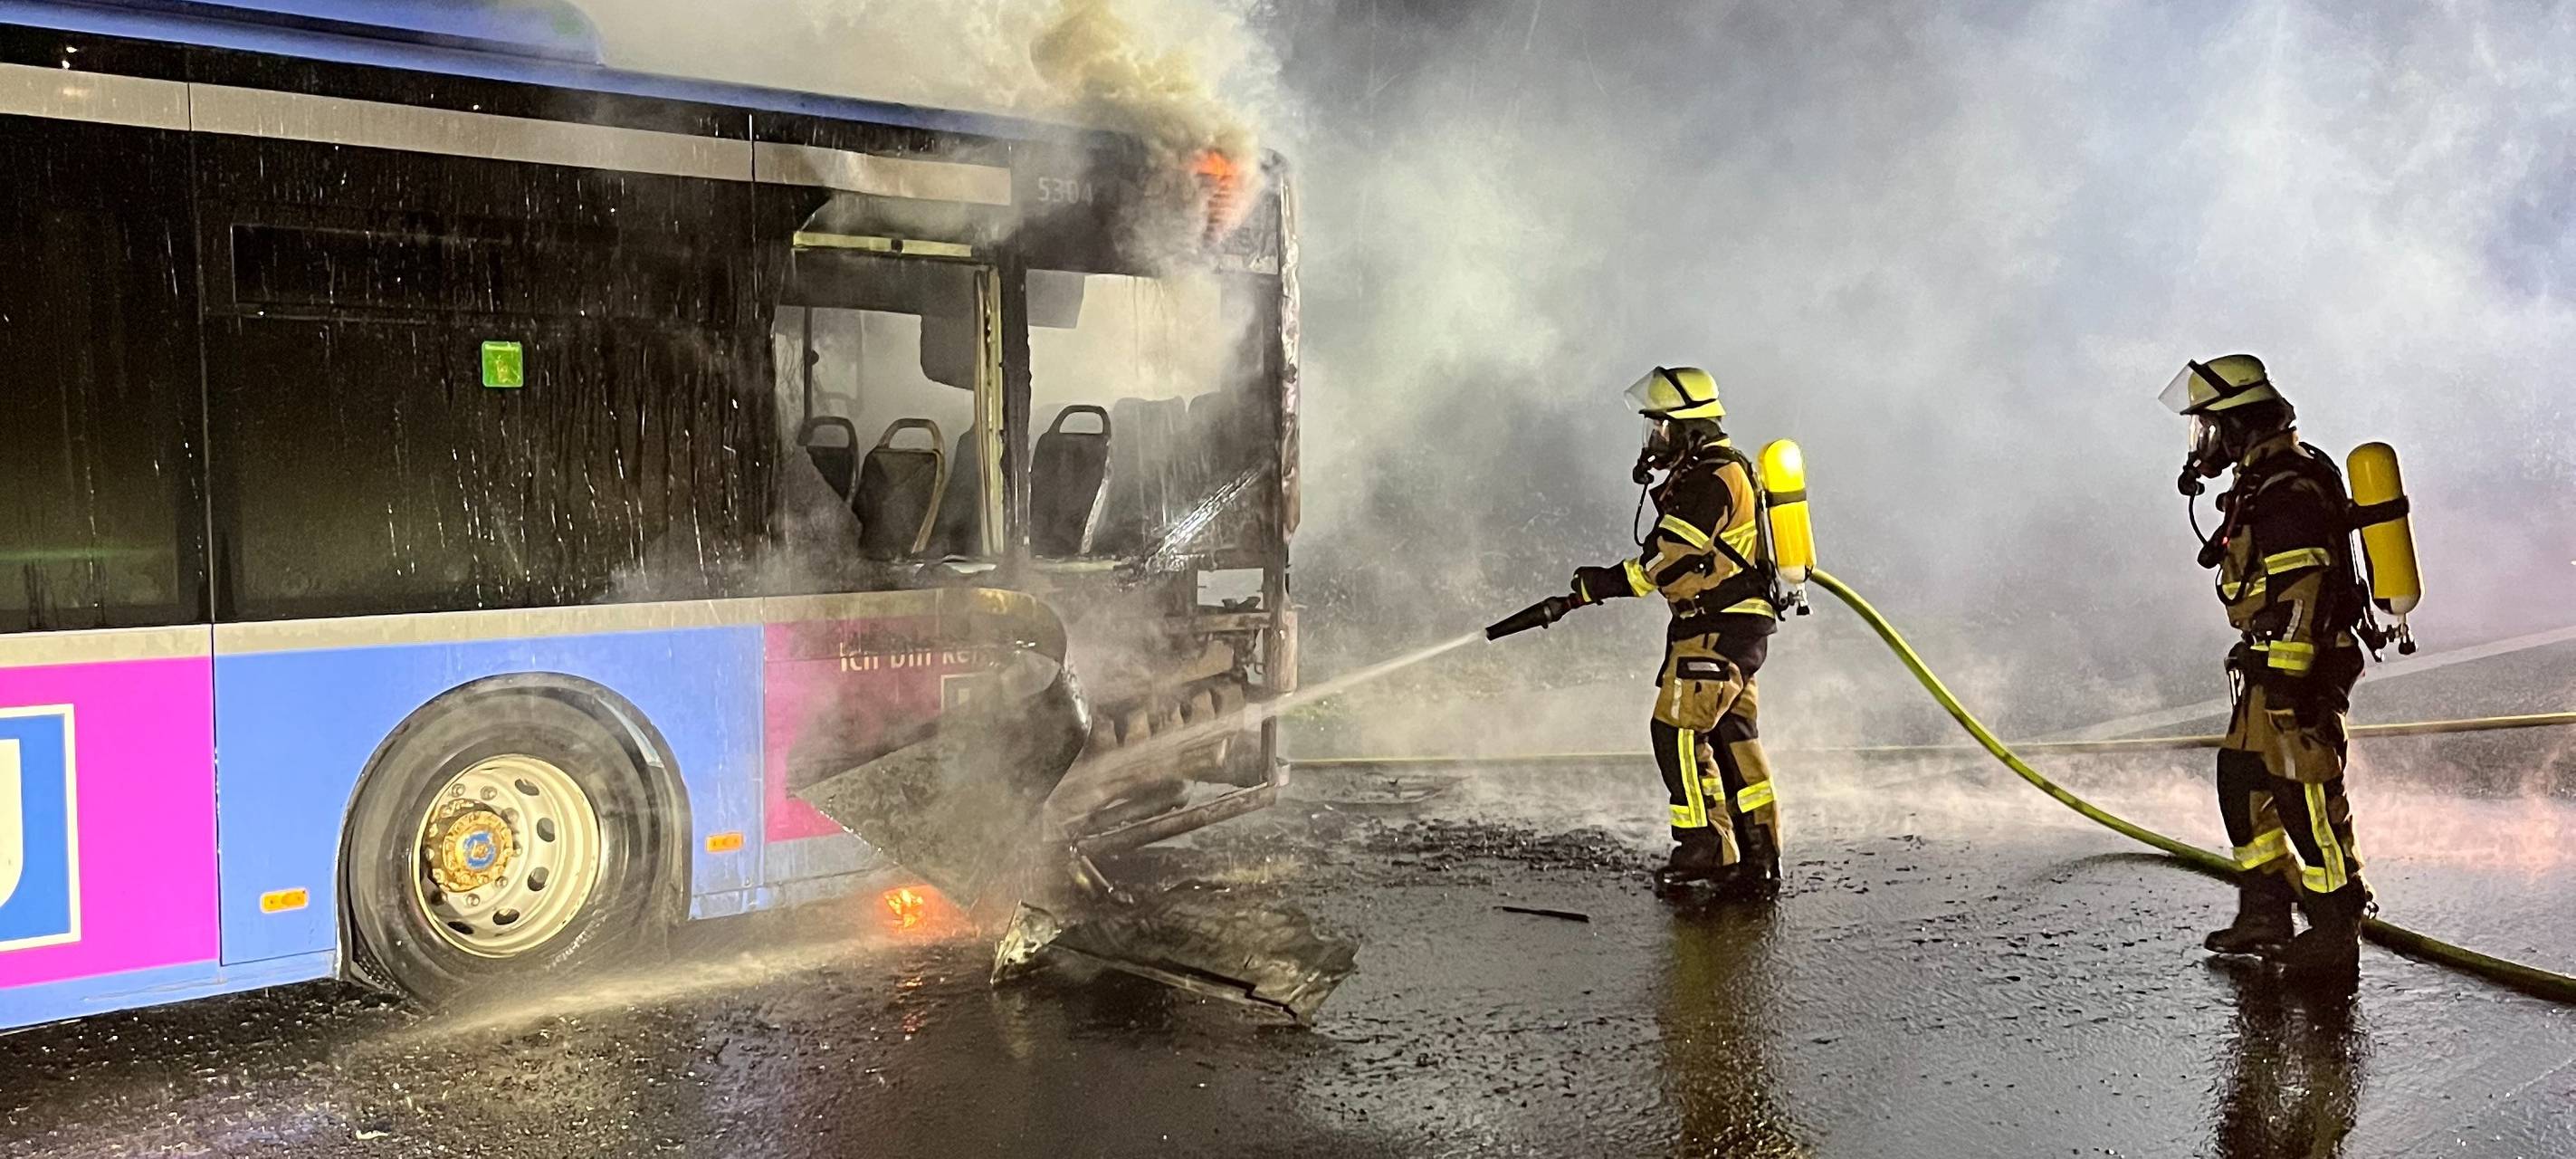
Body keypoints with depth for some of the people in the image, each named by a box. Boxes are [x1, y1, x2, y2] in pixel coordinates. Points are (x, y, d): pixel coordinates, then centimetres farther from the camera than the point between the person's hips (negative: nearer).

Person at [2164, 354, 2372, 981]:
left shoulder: (2287, 493, -19)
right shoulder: (2266, 483, 14)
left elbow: (2300, 596, -25)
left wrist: (2287, 680, -27)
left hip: (2300, 670, -11)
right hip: (2273, 671, 11)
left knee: (2306, 798, -5)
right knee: (2242, 780, 15)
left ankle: (2335, 934, 3)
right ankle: (2265, 910, 24)